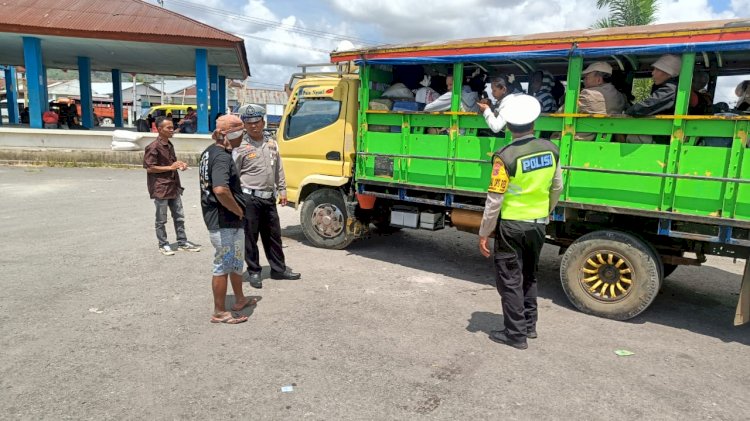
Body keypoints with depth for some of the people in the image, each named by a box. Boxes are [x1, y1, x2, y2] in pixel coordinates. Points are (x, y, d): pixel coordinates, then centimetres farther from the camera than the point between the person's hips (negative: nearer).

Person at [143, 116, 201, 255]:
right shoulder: (153, 147, -14)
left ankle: (182, 242, 21)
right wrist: (171, 167, -19)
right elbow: (150, 168, -17)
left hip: (174, 186, 8)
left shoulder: (169, 145, 12)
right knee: (161, 219, 5)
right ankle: (163, 244, 16)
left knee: (179, 216, 12)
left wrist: (180, 165, 3)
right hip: (160, 188, -8)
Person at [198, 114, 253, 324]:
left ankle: (239, 299, 38)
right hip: (224, 221, -11)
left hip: (214, 215, 11)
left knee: (236, 261, 23)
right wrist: (238, 210, -21)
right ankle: (219, 312, 14)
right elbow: (221, 190, -38)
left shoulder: (209, 151, 11)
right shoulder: (221, 157, -22)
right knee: (223, 265, 1)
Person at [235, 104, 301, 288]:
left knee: (273, 235, 14)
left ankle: (279, 269, 27)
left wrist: (282, 190, 13)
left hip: (269, 198, 6)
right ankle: (254, 272, 17)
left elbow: (279, 170, 16)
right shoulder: (241, 147, -8)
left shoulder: (272, 143, 10)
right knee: (250, 237, 4)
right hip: (249, 198, -5)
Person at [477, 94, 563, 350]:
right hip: (538, 223, 6)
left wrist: (484, 233, -9)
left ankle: (516, 334, 13)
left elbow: (495, 200, -18)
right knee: (529, 276, 22)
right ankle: (529, 325, 33)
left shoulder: (506, 156, -20)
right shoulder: (550, 149, -3)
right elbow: (557, 188, 8)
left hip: (512, 225, -6)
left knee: (510, 280, 6)